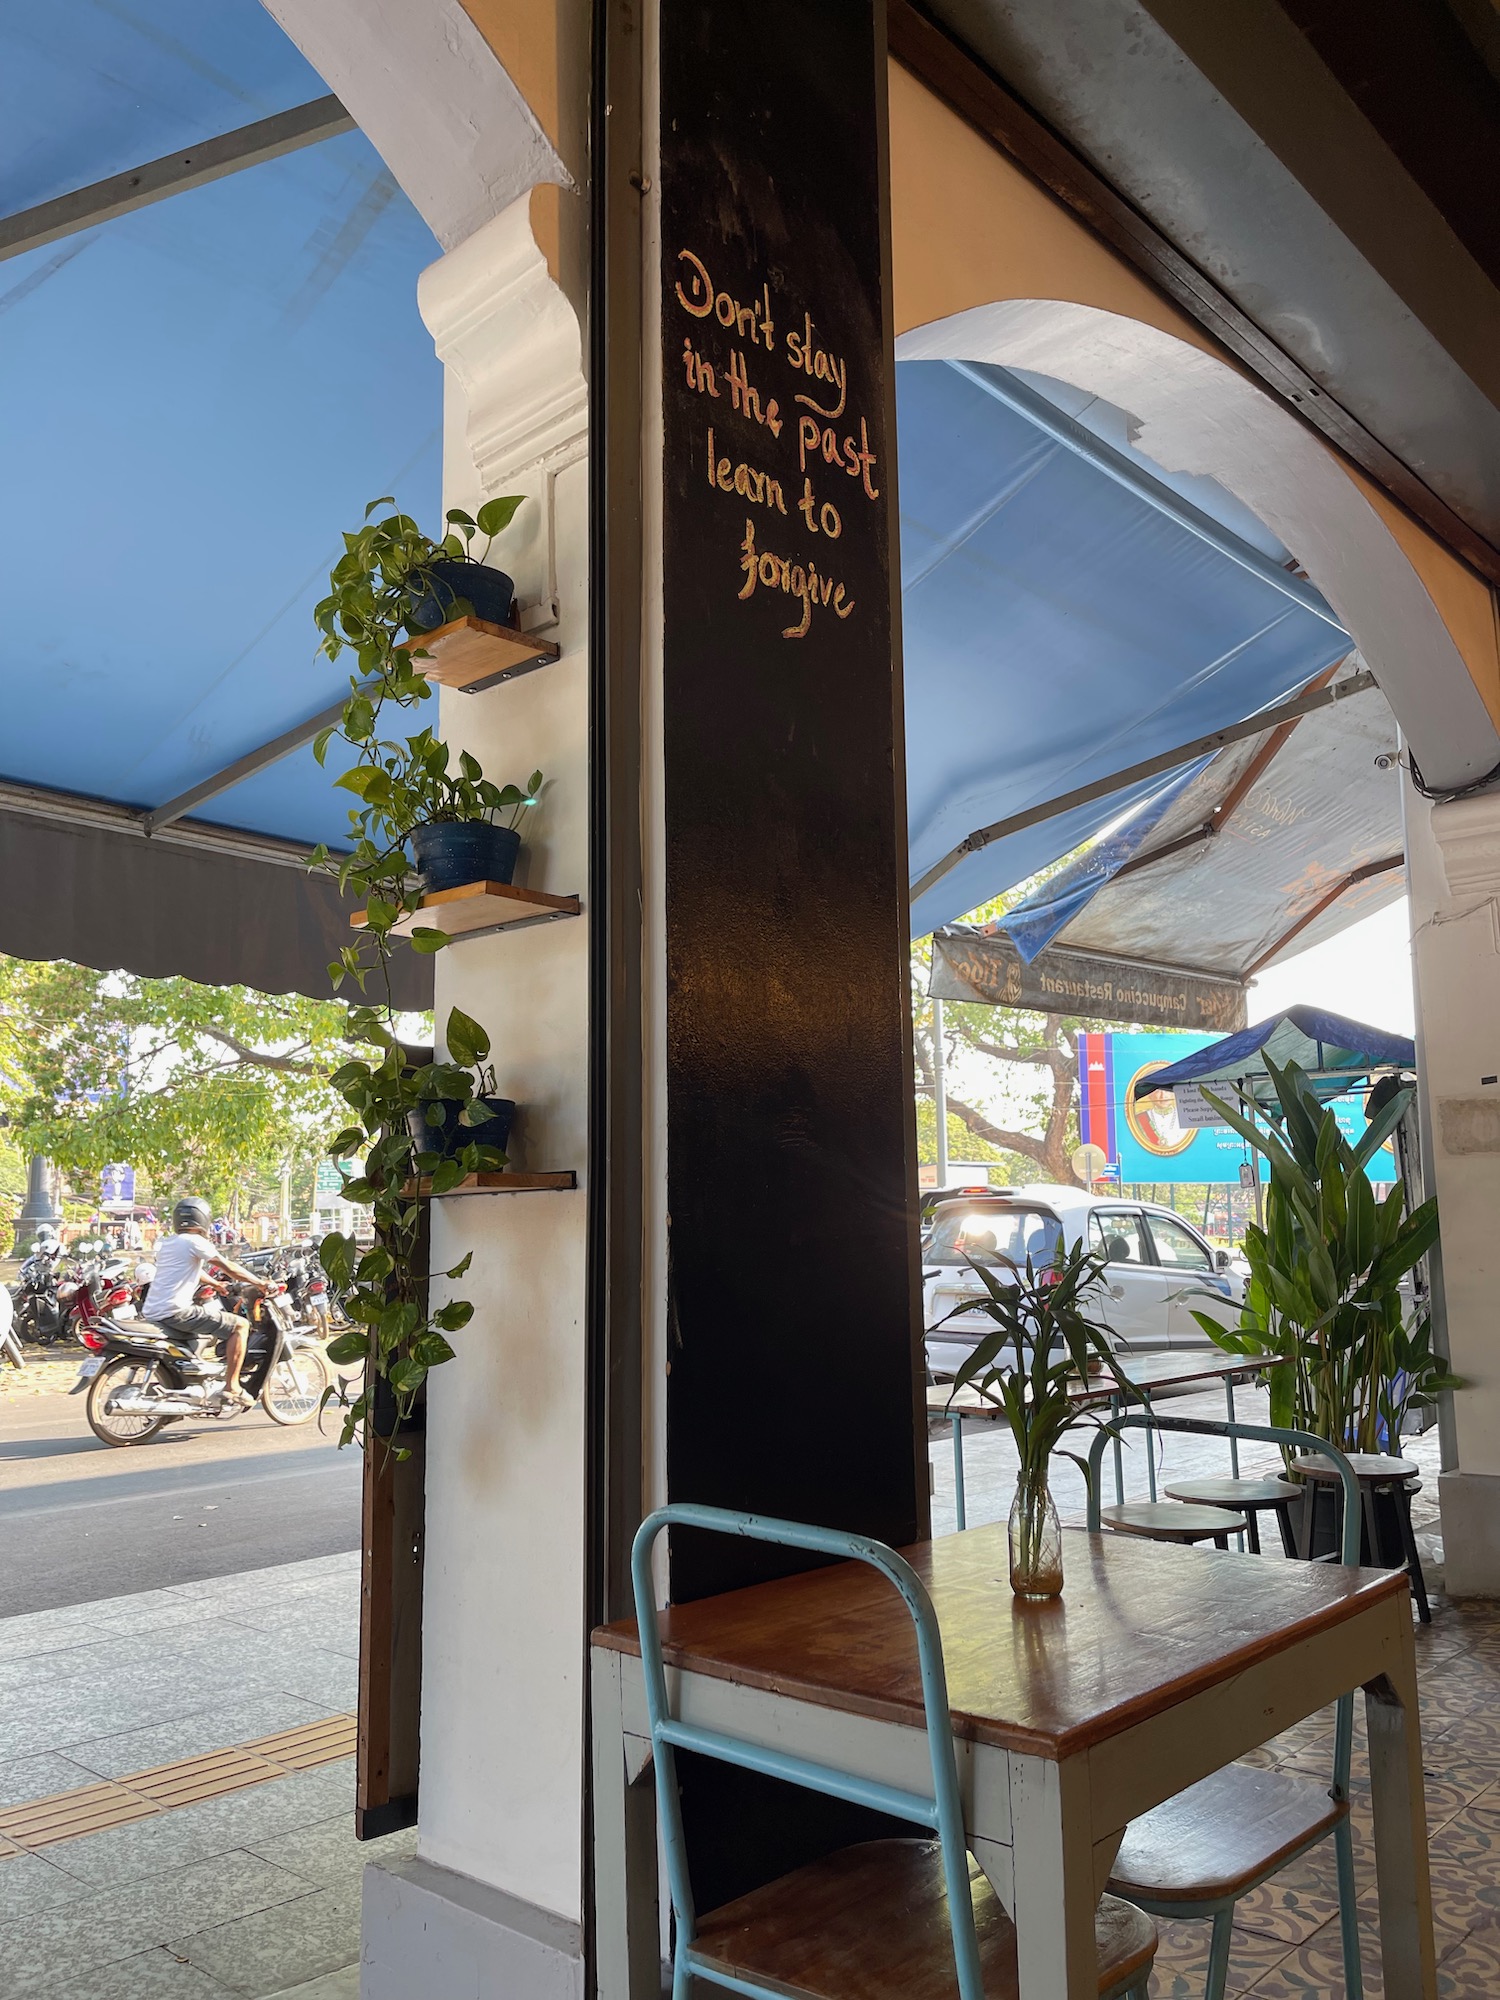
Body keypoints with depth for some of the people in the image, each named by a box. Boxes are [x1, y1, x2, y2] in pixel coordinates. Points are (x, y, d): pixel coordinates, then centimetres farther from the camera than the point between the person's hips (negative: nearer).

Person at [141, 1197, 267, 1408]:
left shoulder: (169, 1243, 20)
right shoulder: (194, 1241, -7)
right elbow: (229, 1268, -7)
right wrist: (259, 1283, 2)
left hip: (151, 1313, 10)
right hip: (175, 1312, -10)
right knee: (240, 1325, -6)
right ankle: (231, 1387, -10)